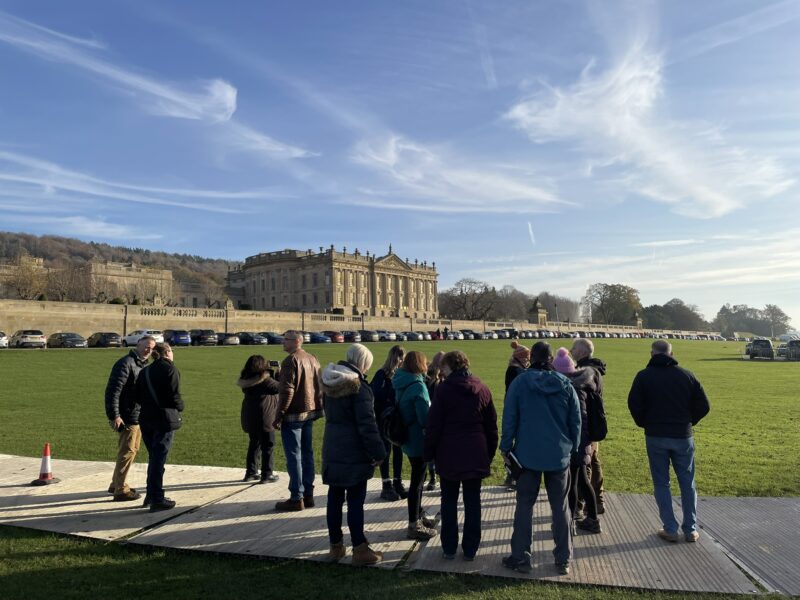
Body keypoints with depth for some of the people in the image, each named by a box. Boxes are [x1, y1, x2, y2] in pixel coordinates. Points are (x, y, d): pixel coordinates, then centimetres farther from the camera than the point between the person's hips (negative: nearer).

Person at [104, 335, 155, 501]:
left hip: (139, 417, 10)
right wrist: (114, 416, -24)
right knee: (127, 452, -2)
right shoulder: (125, 363, -16)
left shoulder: (144, 365, 13)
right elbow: (112, 390, -21)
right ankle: (121, 490, 8)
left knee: (132, 450, 19)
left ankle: (116, 484, 33)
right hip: (127, 417, -10)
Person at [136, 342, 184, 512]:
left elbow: (138, 396, 10)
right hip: (165, 419, -7)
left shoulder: (145, 371, 11)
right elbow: (174, 396, -16)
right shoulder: (170, 369, -10)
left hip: (146, 419, 7)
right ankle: (157, 500, 2)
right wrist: (180, 407, 3)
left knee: (153, 457, 19)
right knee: (159, 459, -2)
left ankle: (151, 495, 28)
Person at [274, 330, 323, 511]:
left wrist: (279, 415, -15)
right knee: (307, 454, 13)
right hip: (310, 414, 8)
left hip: (293, 415, -8)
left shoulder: (291, 360, -14)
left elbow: (287, 390, -19)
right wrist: (318, 408, 18)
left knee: (293, 456, -2)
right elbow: (319, 387, 15)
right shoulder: (313, 359, 12)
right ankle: (308, 495, 20)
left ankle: (296, 498, 2)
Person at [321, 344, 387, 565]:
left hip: (332, 450, 7)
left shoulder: (330, 383, 6)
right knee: (355, 499, 0)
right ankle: (359, 549, 7)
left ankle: (336, 545, 24)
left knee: (335, 497, 13)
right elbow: (367, 424, -21)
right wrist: (379, 452, -16)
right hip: (354, 453, -7)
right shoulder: (359, 387, -19)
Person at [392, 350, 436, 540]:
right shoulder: (418, 386, -21)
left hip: (407, 438, 9)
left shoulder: (402, 384, 6)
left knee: (417, 478, 22)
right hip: (418, 440, -9)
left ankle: (418, 516, 36)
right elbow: (425, 418, -23)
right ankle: (414, 526, 12)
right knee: (417, 481, 2)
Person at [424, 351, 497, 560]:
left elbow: (433, 425, -9)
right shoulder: (482, 389, 4)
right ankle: (470, 549, 16)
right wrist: (490, 453, 14)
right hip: (475, 454, 3)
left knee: (449, 501, 11)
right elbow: (491, 425, 8)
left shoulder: (444, 389, -9)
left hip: (449, 454, -2)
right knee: (472, 502, 10)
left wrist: (429, 453, -1)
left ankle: (449, 547, 18)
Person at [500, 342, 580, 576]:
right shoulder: (565, 384, -1)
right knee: (560, 508, 13)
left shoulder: (520, 382, -8)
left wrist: (506, 448, 3)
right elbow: (576, 421, 3)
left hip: (528, 455, -2)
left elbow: (509, 419, -7)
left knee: (524, 506, 8)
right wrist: (573, 448, 14)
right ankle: (563, 560, 20)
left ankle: (520, 558, 13)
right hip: (559, 455, 2)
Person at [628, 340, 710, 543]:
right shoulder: (687, 375, 0)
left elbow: (634, 405, -10)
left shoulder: (644, 376, -6)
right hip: (683, 436, 2)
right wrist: (687, 422, 13)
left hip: (656, 437, -2)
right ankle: (691, 530, 17)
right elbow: (703, 406, 0)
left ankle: (670, 529, 9)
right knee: (687, 483, 13)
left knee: (661, 483, 8)